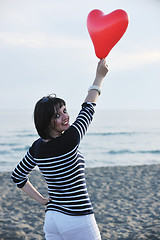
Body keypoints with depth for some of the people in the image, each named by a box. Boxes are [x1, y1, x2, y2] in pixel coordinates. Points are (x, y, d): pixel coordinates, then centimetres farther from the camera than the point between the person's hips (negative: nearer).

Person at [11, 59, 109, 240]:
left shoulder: (37, 147, 3)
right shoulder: (69, 141, -17)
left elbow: (17, 176, 16)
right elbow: (88, 109, -4)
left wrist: (42, 200, 14)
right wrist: (99, 76, 7)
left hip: (51, 218, 7)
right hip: (77, 222, -7)